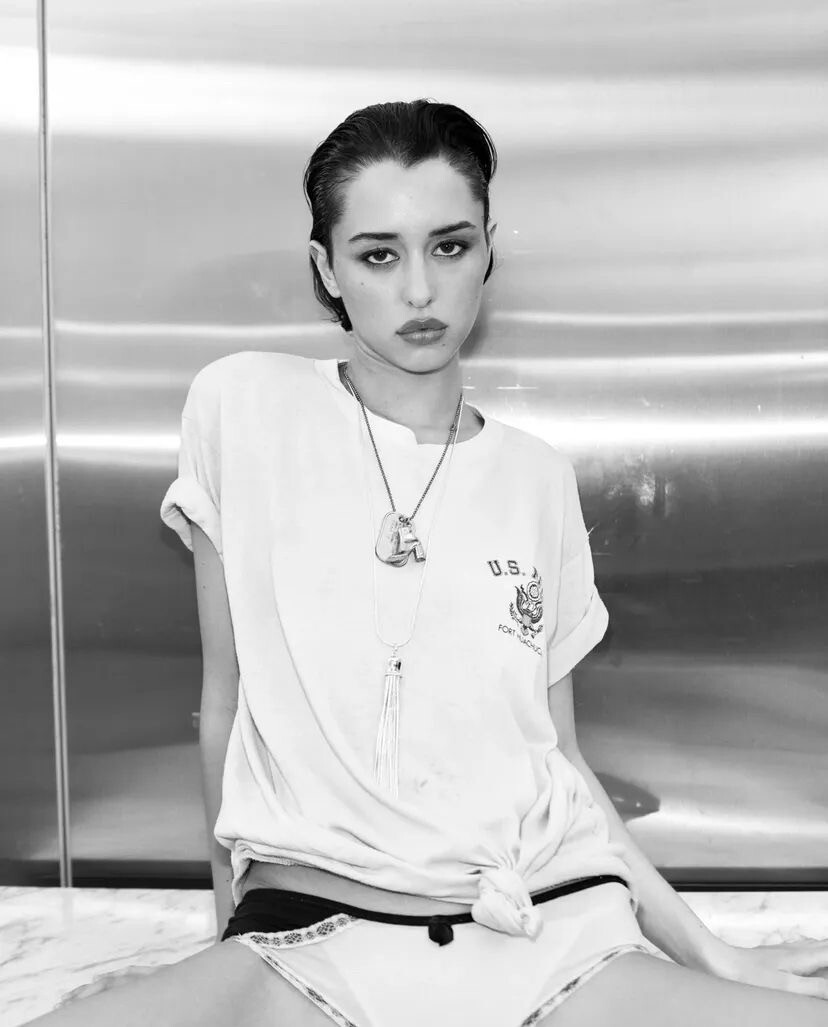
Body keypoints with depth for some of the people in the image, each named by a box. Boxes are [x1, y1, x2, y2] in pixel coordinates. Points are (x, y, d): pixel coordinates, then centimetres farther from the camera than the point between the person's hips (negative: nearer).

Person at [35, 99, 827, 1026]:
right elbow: (224, 704, 7)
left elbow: (559, 758, 12)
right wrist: (235, 916, 10)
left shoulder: (540, 480, 8)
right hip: (308, 935, -1)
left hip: (554, 943, 2)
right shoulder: (243, 407, 2)